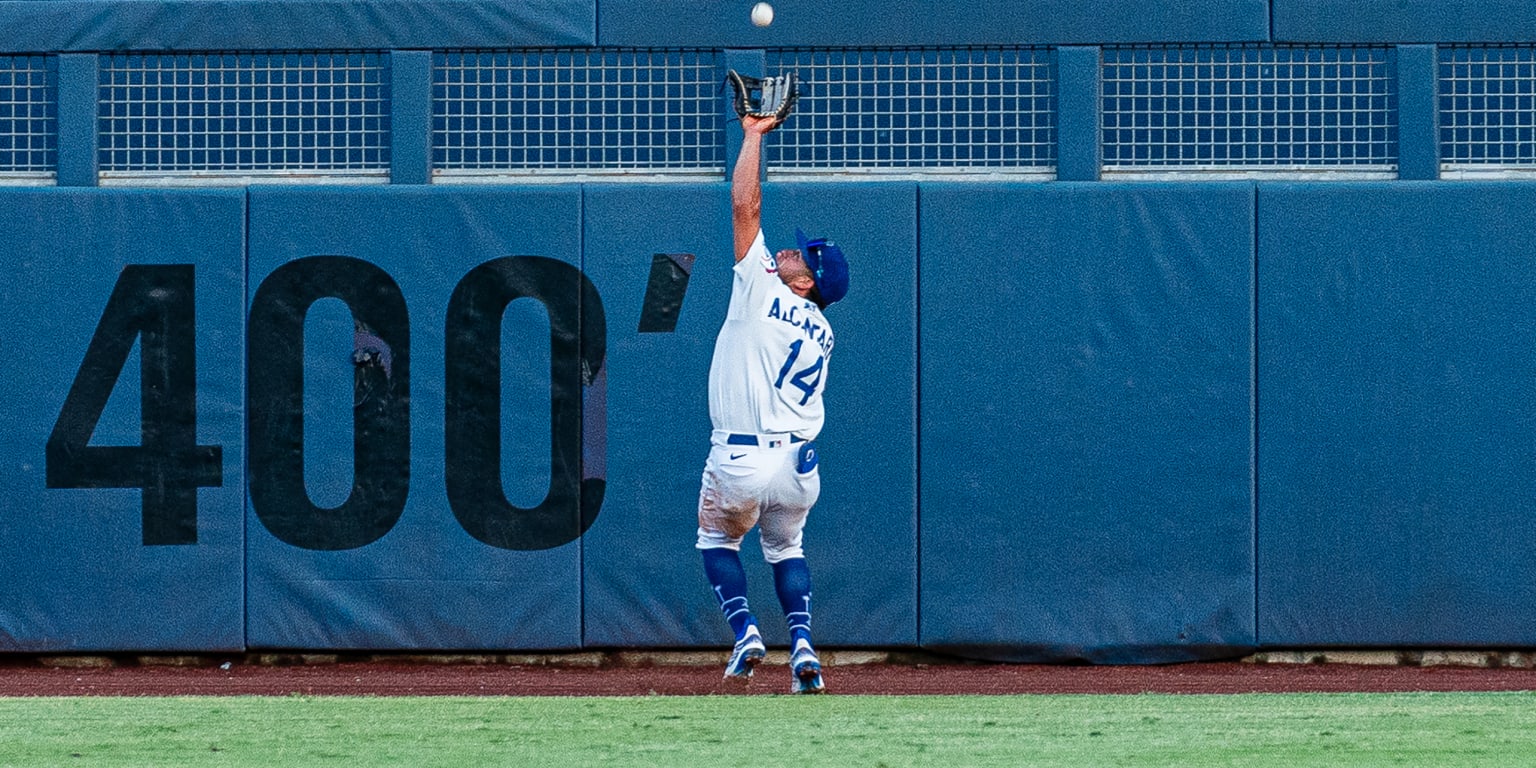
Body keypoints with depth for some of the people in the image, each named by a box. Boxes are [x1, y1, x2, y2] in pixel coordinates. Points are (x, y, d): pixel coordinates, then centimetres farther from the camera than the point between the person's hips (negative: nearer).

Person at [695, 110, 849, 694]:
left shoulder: (760, 289, -4)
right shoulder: (822, 333, 12)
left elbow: (745, 205, -3)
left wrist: (753, 135, 4)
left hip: (738, 462, -5)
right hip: (799, 462, 5)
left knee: (717, 540, 21)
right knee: (785, 548, 26)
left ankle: (743, 628, -2)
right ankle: (802, 644, 4)